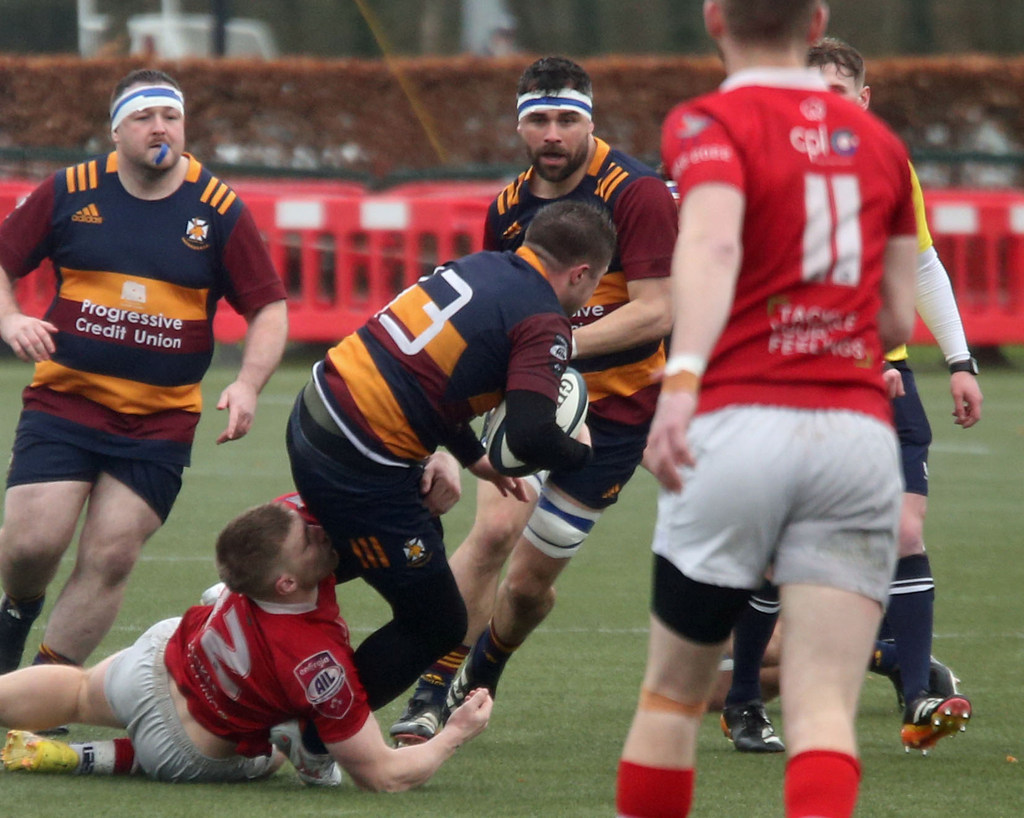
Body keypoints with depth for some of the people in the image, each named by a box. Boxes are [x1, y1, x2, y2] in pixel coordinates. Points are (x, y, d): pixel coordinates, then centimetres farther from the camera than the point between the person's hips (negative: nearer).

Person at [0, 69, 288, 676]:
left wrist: (247, 386, -12)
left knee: (110, 559, -6)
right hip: (64, 398, 0)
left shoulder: (220, 210, -1)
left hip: (162, 417, 0)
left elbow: (269, 310, 3)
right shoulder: (71, 192, 0)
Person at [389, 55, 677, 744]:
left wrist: (565, 342, -28)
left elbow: (656, 311, -19)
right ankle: (433, 694, -13)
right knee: (495, 531, -20)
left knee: (529, 582, 1)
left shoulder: (638, 194, -15)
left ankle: (477, 683, 29)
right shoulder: (507, 208, 4)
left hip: (614, 408, -4)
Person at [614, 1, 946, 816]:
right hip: (860, 438, 3)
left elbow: (713, 242, -20)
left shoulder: (708, 125, 1)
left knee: (673, 696, 14)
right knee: (825, 710, -6)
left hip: (740, 421, -3)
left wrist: (681, 378, -34)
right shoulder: (879, 142, 16)